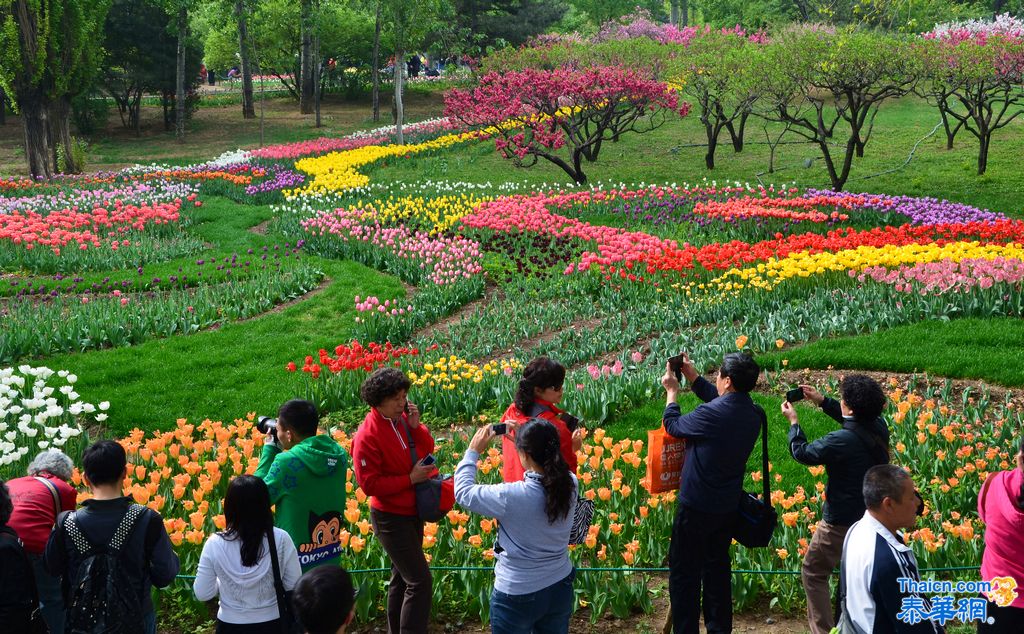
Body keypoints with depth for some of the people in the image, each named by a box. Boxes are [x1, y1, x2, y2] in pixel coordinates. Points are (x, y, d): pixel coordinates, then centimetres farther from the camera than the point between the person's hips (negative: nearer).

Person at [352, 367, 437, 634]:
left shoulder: (402, 419, -1)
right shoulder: (368, 436, -21)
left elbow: (428, 449, 5)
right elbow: (369, 484, -20)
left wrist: (416, 426, -12)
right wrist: (410, 478, -20)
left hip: (413, 511, 8)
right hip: (391, 518, -8)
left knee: (401, 577, 19)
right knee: (420, 581, -10)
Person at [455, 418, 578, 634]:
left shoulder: (511, 496, -28)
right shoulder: (571, 485, -13)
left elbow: (463, 493, -12)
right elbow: (546, 471, 12)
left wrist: (473, 451, -1)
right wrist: (524, 439, 12)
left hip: (518, 596, -5)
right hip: (561, 589, 5)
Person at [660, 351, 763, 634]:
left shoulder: (711, 414, -26)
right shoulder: (753, 414, -4)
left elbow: (673, 426, -8)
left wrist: (672, 391, 8)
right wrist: (693, 376, 17)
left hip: (696, 507, -7)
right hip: (728, 507, 7)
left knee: (684, 571, 7)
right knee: (717, 568, 23)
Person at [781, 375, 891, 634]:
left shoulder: (841, 440, -28)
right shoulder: (879, 427, -7)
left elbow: (801, 453, -12)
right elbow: (855, 421, 17)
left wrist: (793, 421, 4)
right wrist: (822, 401, 16)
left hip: (842, 522, -7)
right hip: (872, 517, 7)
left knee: (814, 572, 9)